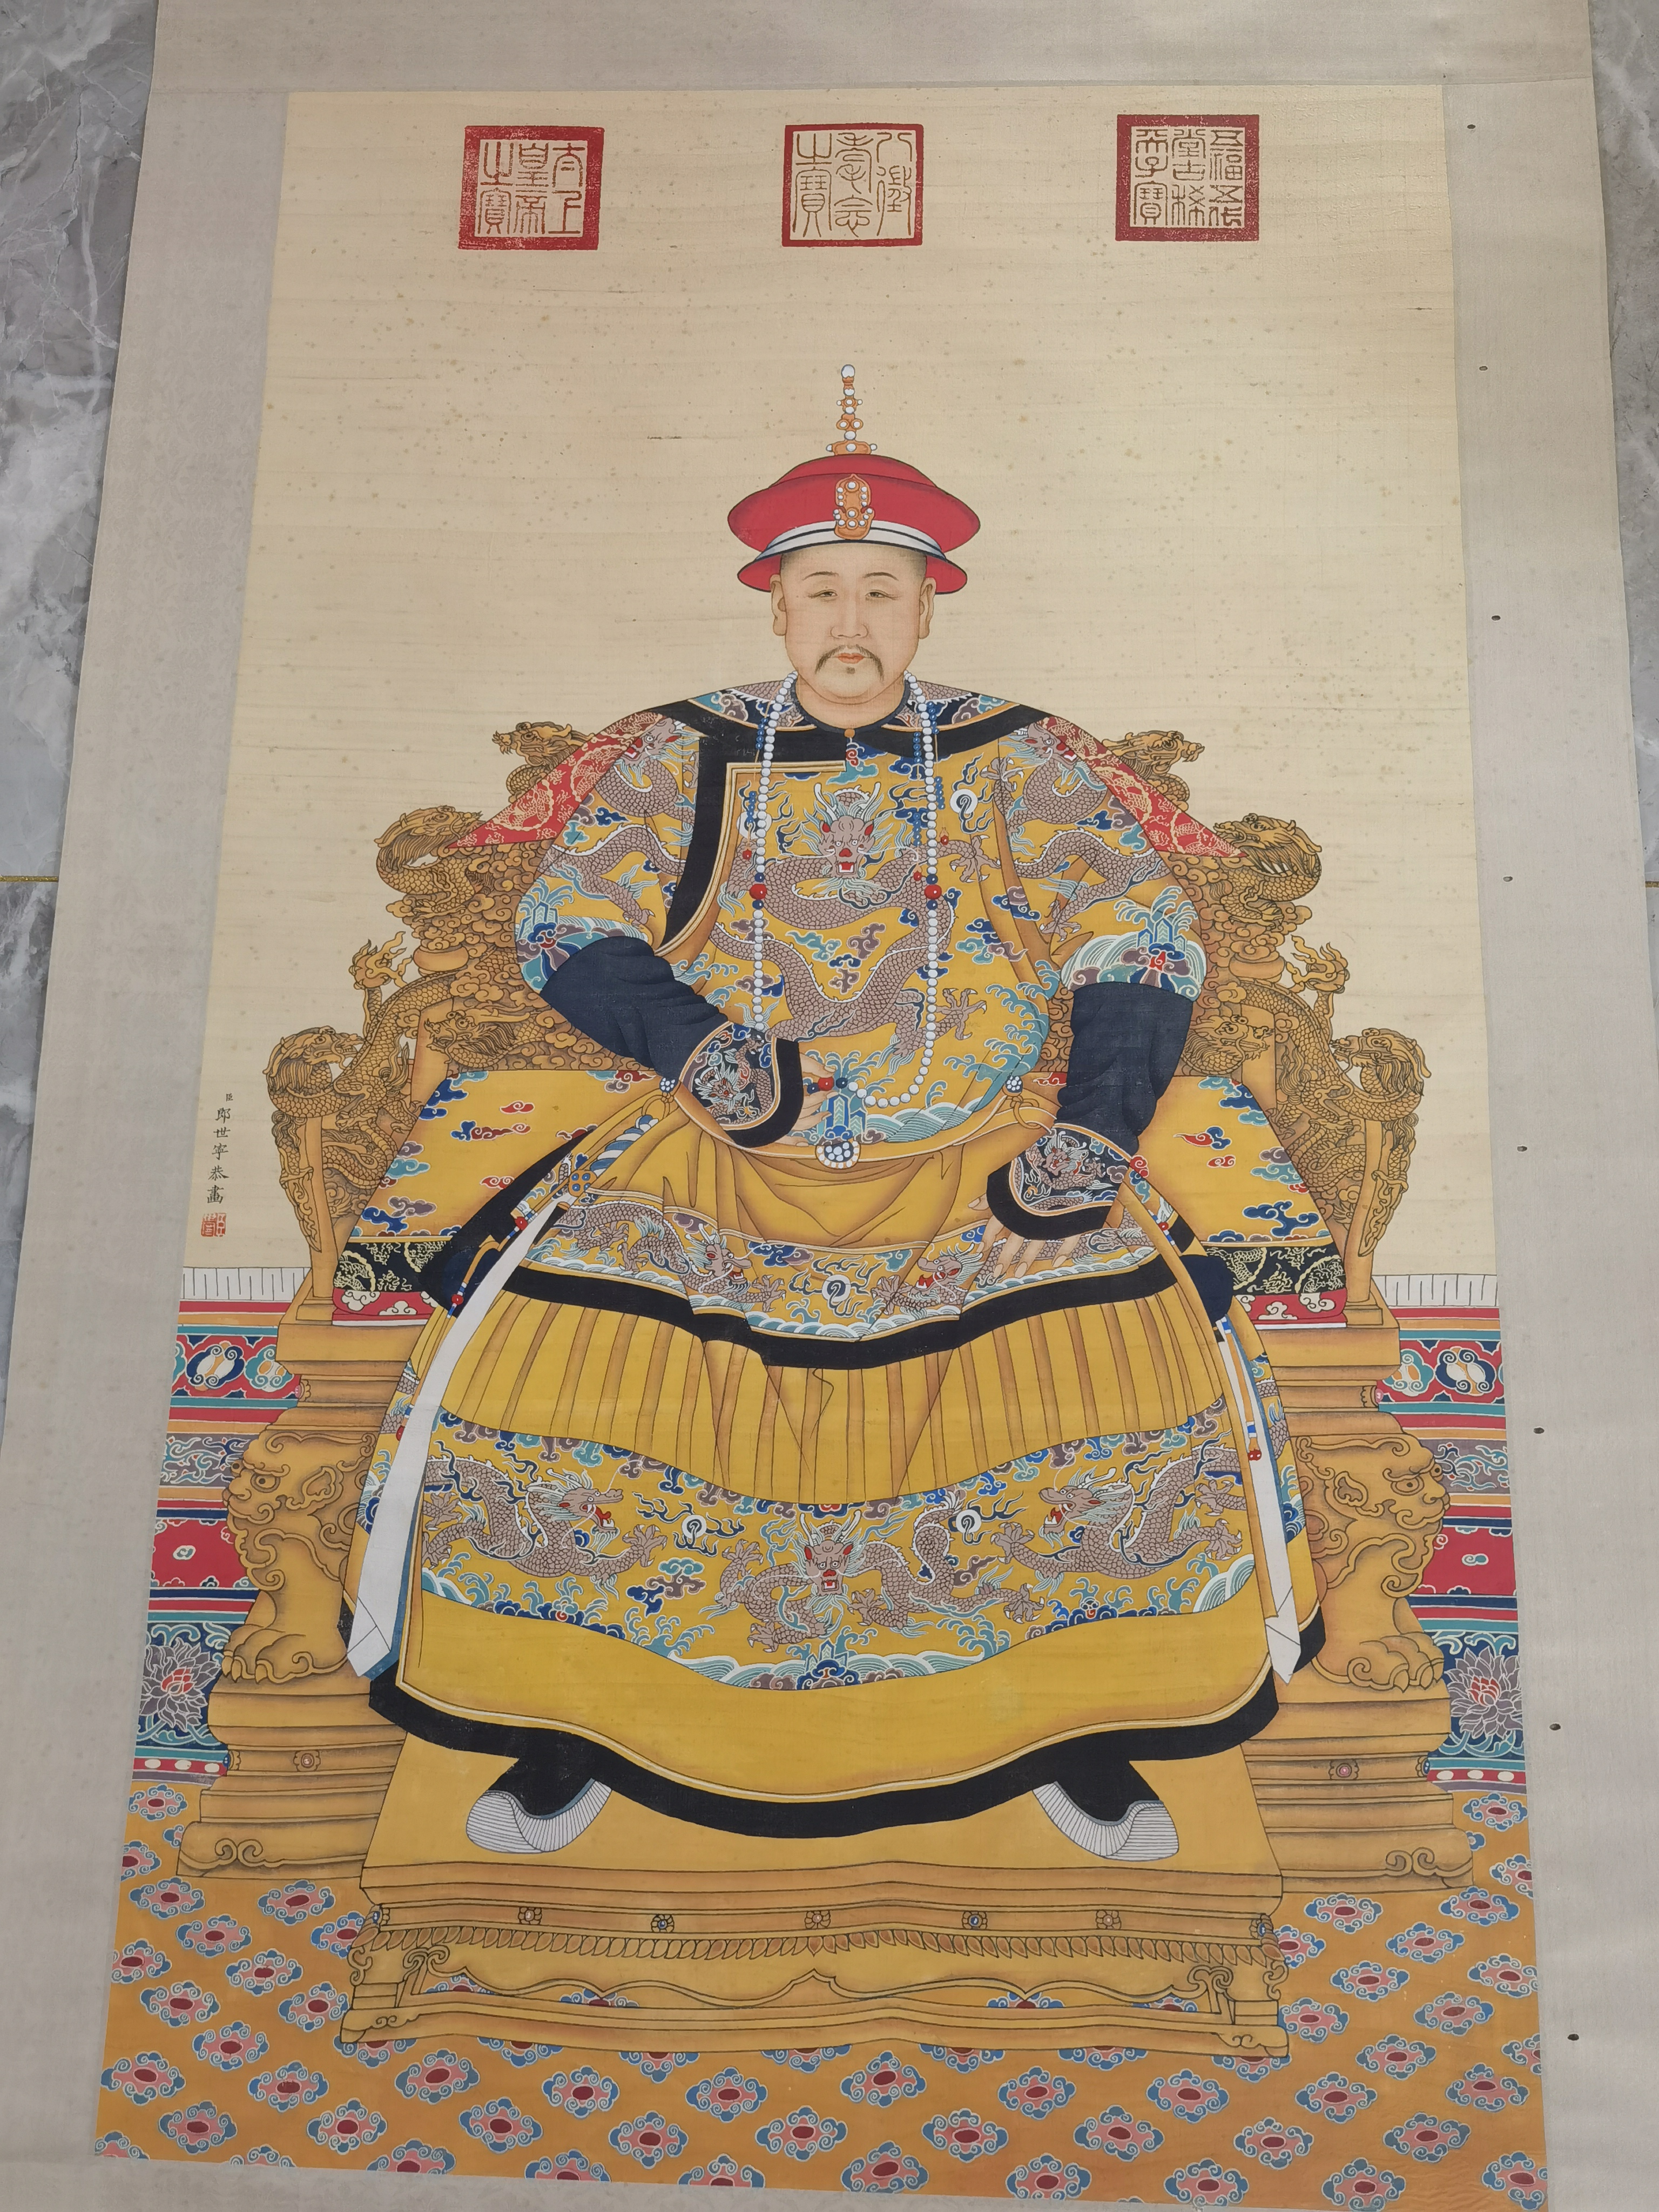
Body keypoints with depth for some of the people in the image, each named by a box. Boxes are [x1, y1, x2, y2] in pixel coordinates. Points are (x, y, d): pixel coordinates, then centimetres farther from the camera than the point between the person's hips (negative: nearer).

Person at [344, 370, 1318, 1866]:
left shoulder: (1019, 762, 7)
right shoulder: (682, 758, 8)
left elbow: (1144, 949, 1)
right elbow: (567, 929, 2)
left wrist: (1096, 1128, -14)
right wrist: (692, 1041, -16)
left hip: (978, 1170, 0)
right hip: (720, 1166, 1)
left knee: (1138, 1345, -23)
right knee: (545, 1337, -22)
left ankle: (1077, 1722, 2)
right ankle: (573, 1722, 3)